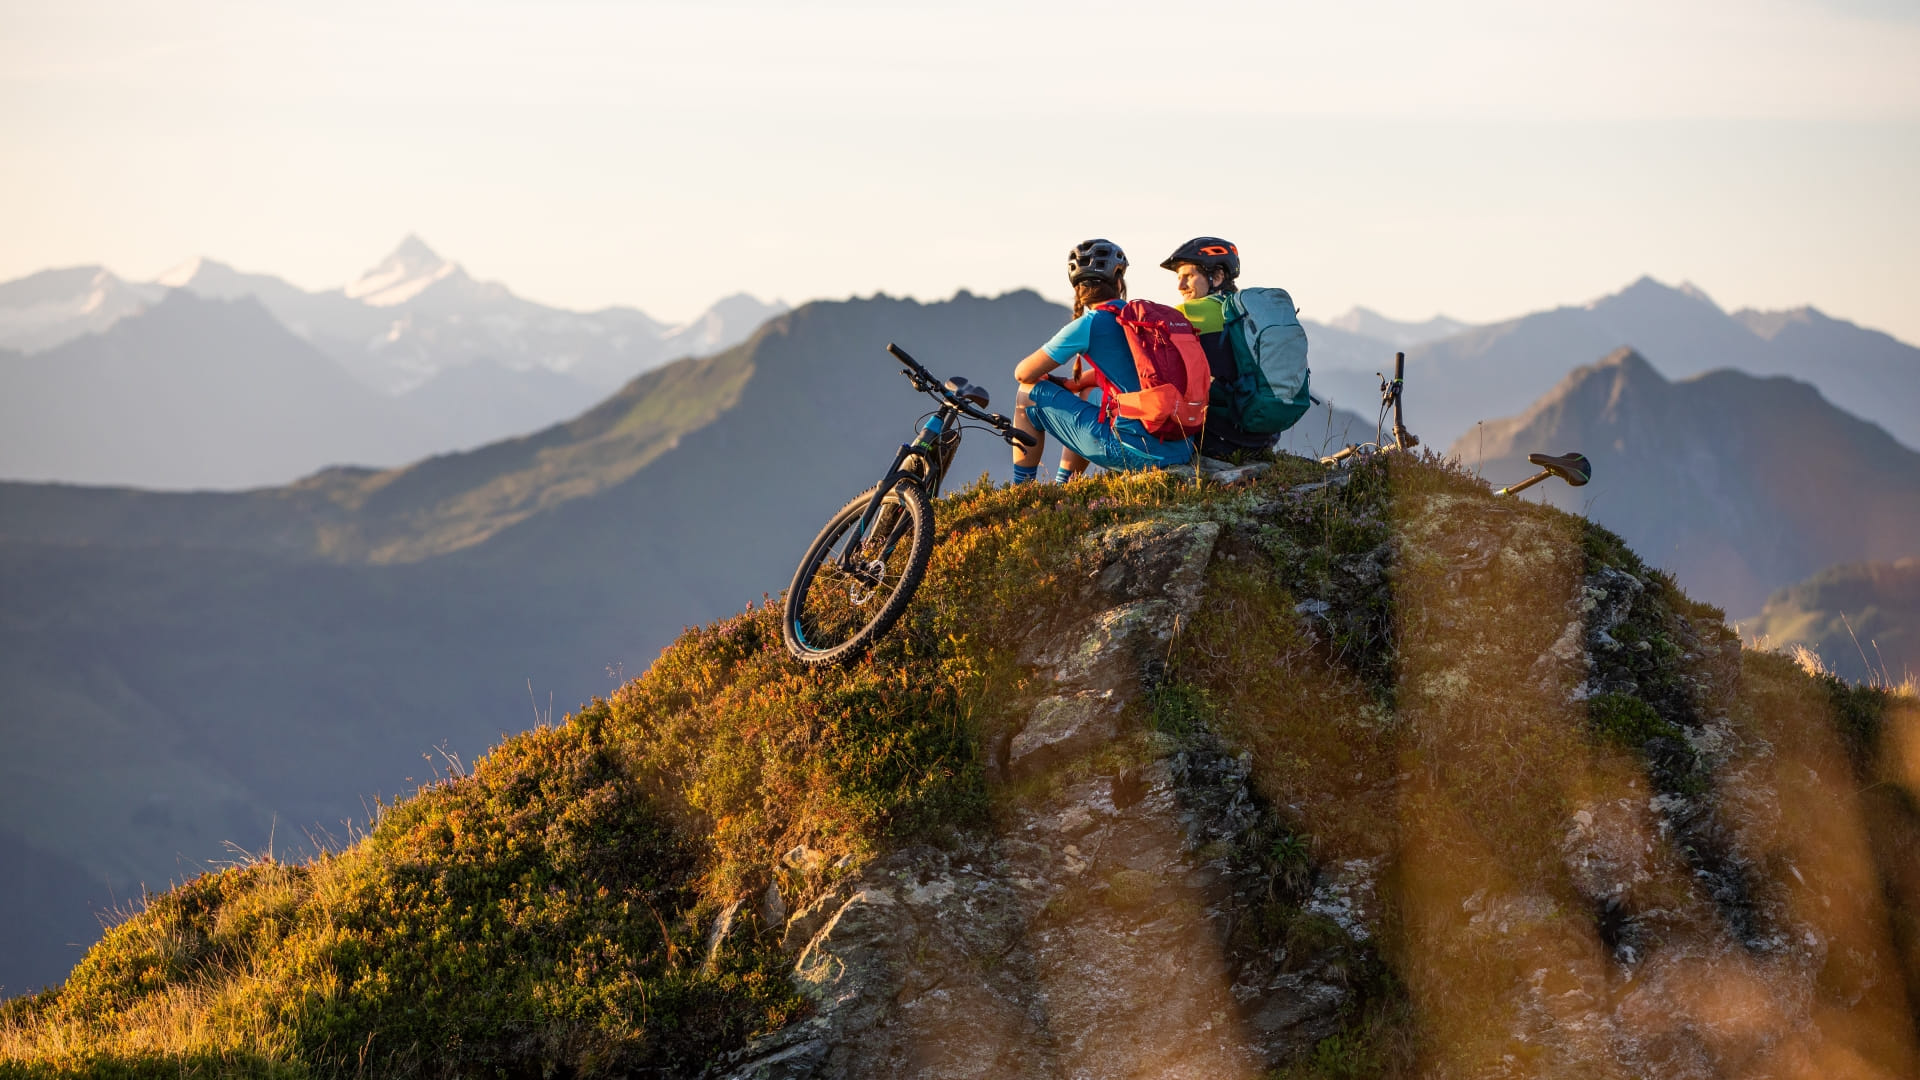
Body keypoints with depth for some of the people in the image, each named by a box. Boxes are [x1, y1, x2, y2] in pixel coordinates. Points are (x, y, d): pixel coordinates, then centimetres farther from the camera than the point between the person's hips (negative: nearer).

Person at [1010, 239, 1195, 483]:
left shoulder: (1088, 325, -7)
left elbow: (1023, 374, 3)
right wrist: (1068, 384, 34)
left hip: (1134, 452, -7)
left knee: (1029, 395, 10)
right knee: (1086, 397, 38)